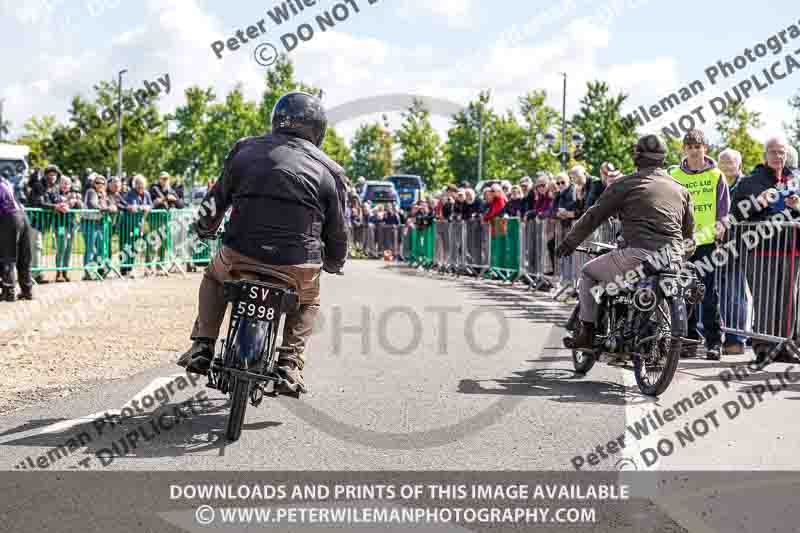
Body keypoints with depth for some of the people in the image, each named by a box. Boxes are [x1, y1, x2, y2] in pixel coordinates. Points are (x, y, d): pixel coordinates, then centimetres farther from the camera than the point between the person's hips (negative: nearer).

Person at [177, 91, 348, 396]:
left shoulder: (245, 149, 10)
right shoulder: (329, 170, 6)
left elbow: (217, 199, 16)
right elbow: (336, 231, 11)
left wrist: (205, 228, 37)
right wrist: (334, 263, 31)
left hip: (240, 256, 1)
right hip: (298, 268, 0)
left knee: (214, 277, 34)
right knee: (308, 302, 32)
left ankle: (203, 345, 20)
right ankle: (290, 364, 13)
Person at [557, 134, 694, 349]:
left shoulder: (625, 184, 2)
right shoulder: (681, 189, 17)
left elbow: (594, 215, 4)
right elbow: (688, 229, 24)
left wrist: (570, 242, 16)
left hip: (640, 255, -5)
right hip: (674, 260, 5)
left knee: (588, 273, 16)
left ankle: (587, 333, 13)